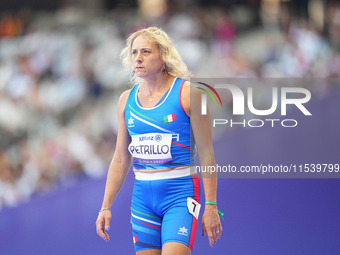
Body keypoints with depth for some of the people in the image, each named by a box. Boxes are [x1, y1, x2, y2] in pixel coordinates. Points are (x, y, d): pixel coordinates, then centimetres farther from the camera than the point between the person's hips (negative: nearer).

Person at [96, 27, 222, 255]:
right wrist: (106, 207, 11)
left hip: (180, 194, -5)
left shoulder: (188, 93, -5)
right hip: (143, 196, 5)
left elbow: (206, 153, -5)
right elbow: (121, 160, 16)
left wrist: (211, 205, -8)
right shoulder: (127, 100, 9)